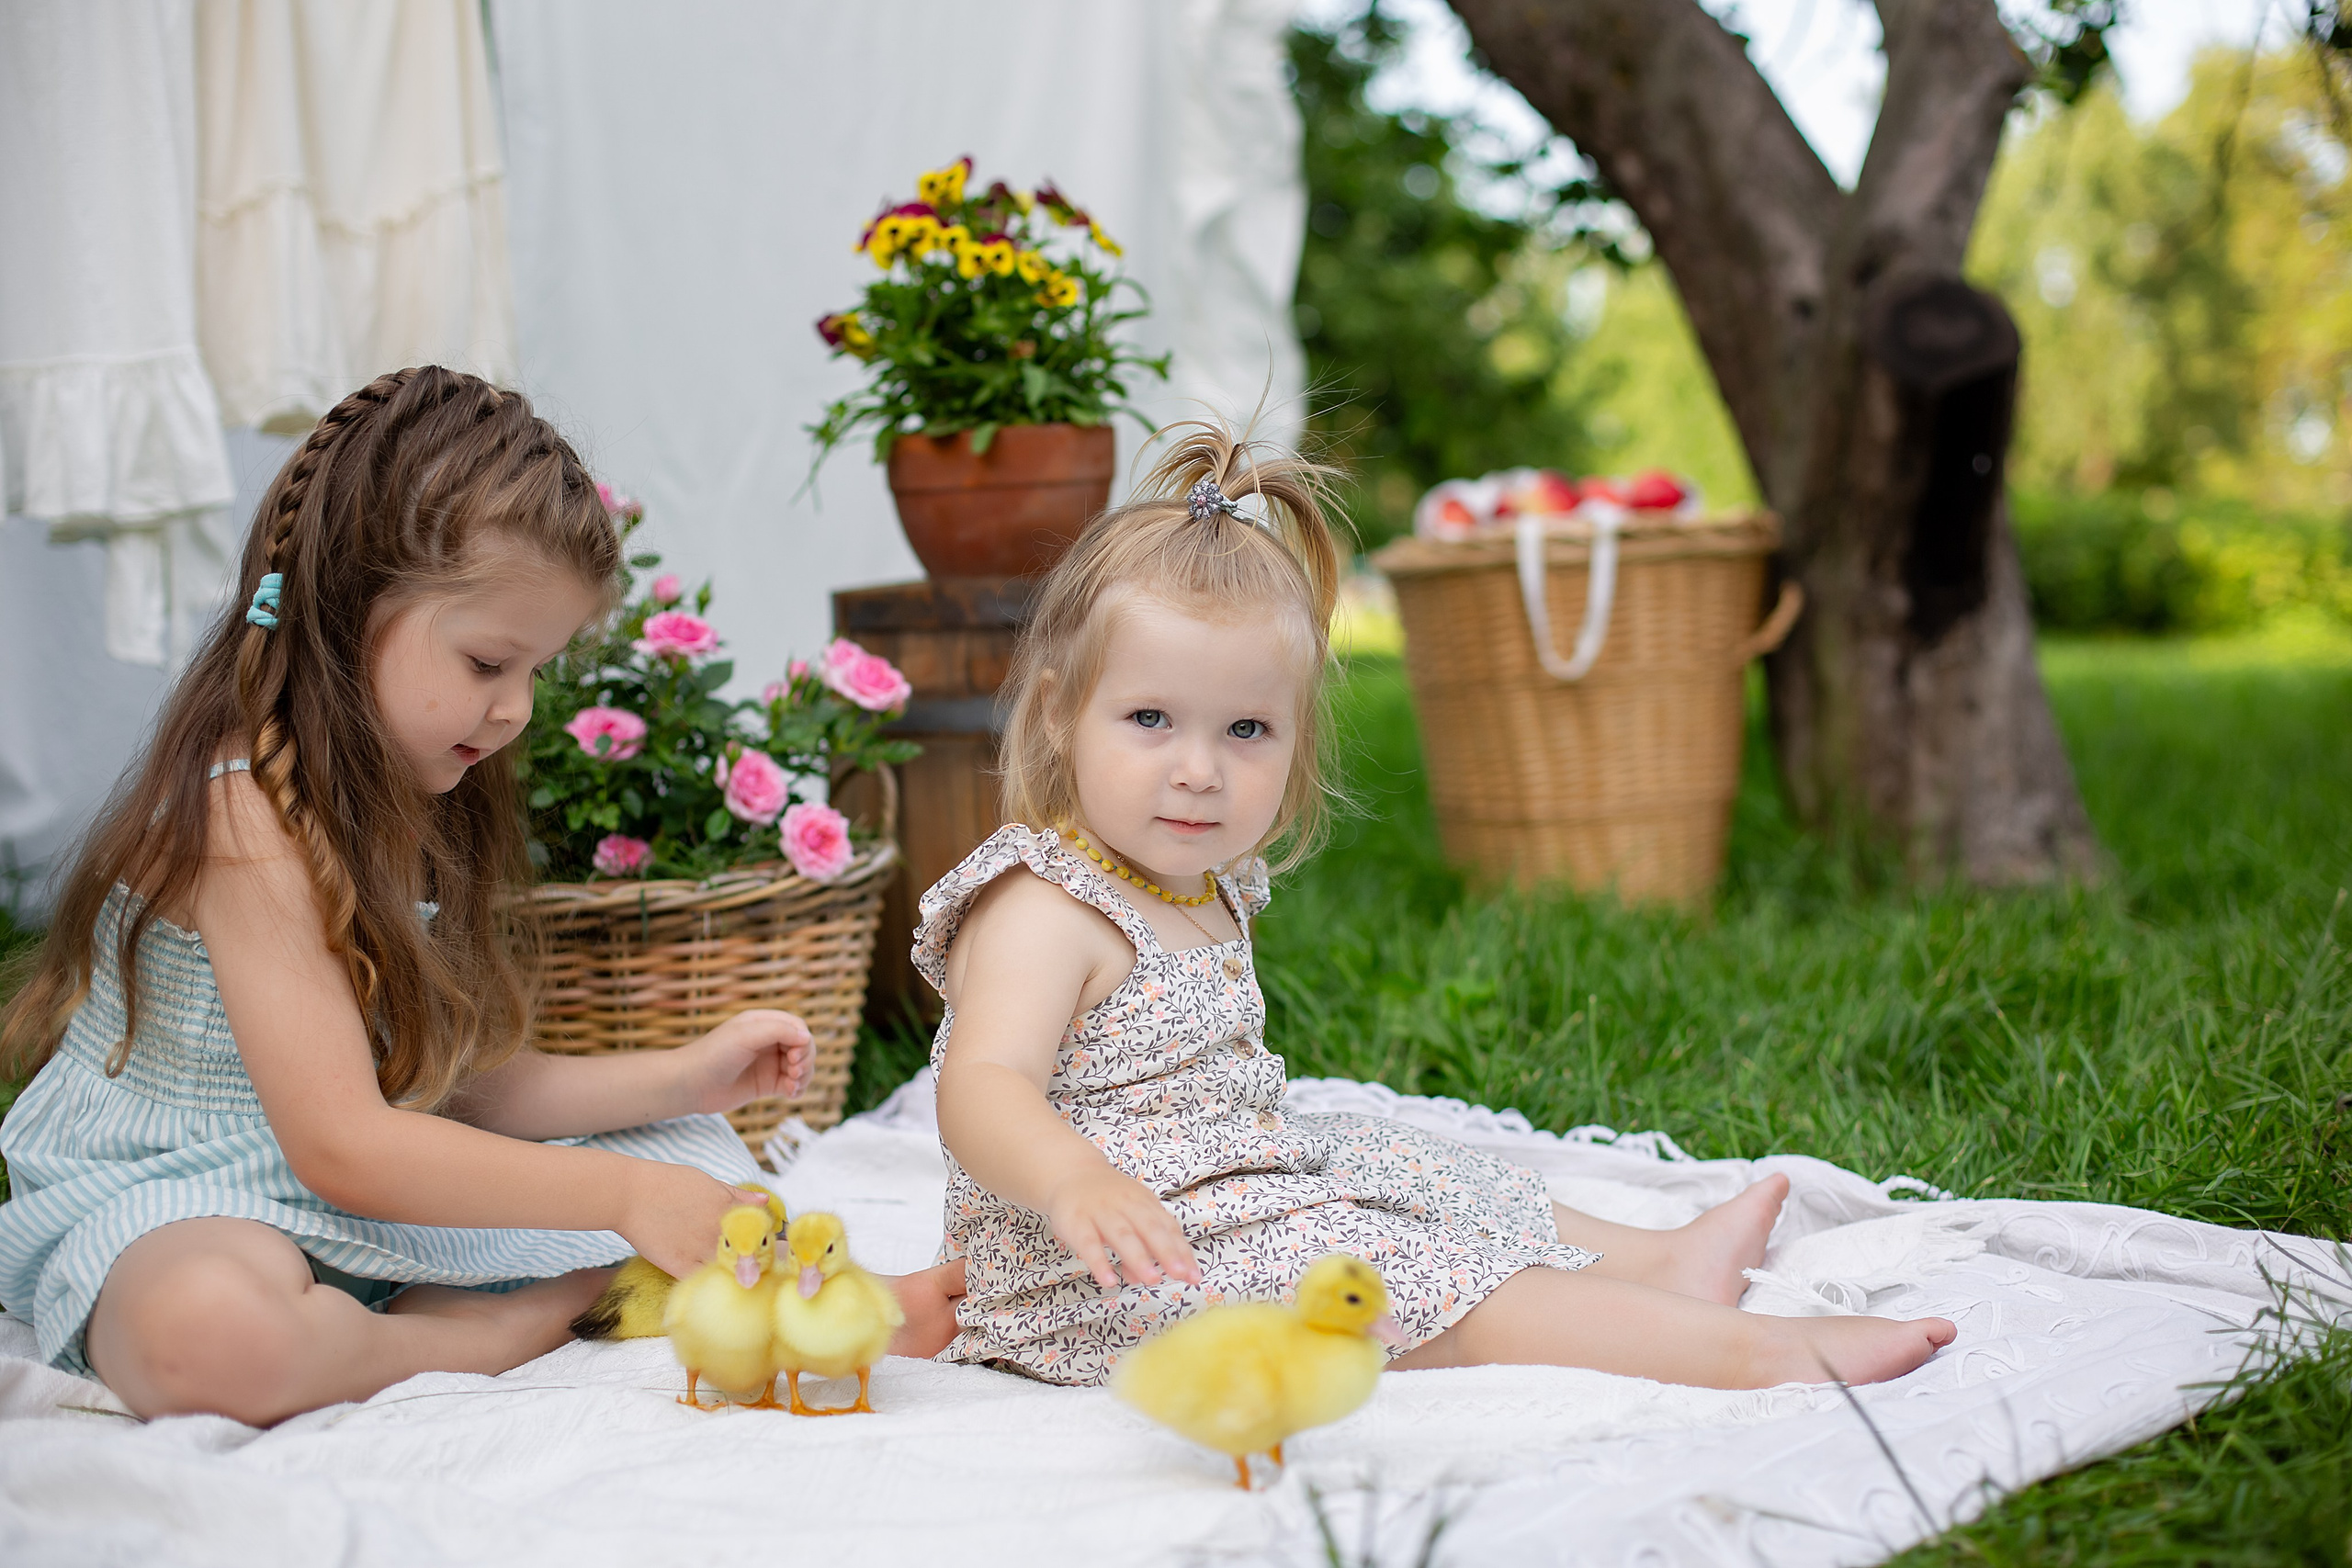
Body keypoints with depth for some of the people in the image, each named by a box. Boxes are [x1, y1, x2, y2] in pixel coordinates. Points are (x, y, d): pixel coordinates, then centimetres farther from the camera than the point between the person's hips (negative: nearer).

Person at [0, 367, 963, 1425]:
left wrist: (681, 1078, 0)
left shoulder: (407, 809, 8)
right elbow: (341, 1145, -25)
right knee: (209, 1335, -43)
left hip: (382, 1190, 9)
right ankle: (526, 1329, -24)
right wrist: (622, 1196, -24)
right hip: (171, 1211, -9)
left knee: (697, 1153, 7)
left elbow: (452, 1088, 8)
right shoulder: (246, 812, -22)